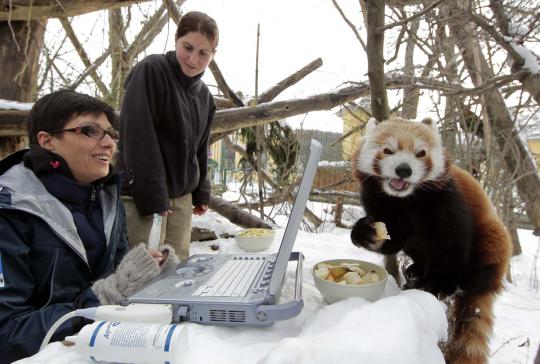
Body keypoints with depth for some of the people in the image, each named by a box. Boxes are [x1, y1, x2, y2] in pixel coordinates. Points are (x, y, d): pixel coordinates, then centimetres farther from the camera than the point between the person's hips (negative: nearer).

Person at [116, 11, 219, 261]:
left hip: (182, 196, 7)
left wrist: (201, 192, 13)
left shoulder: (204, 96, 12)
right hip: (144, 194, -6)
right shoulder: (152, 70, -10)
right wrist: (152, 196, -20)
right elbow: (137, 136, -17)